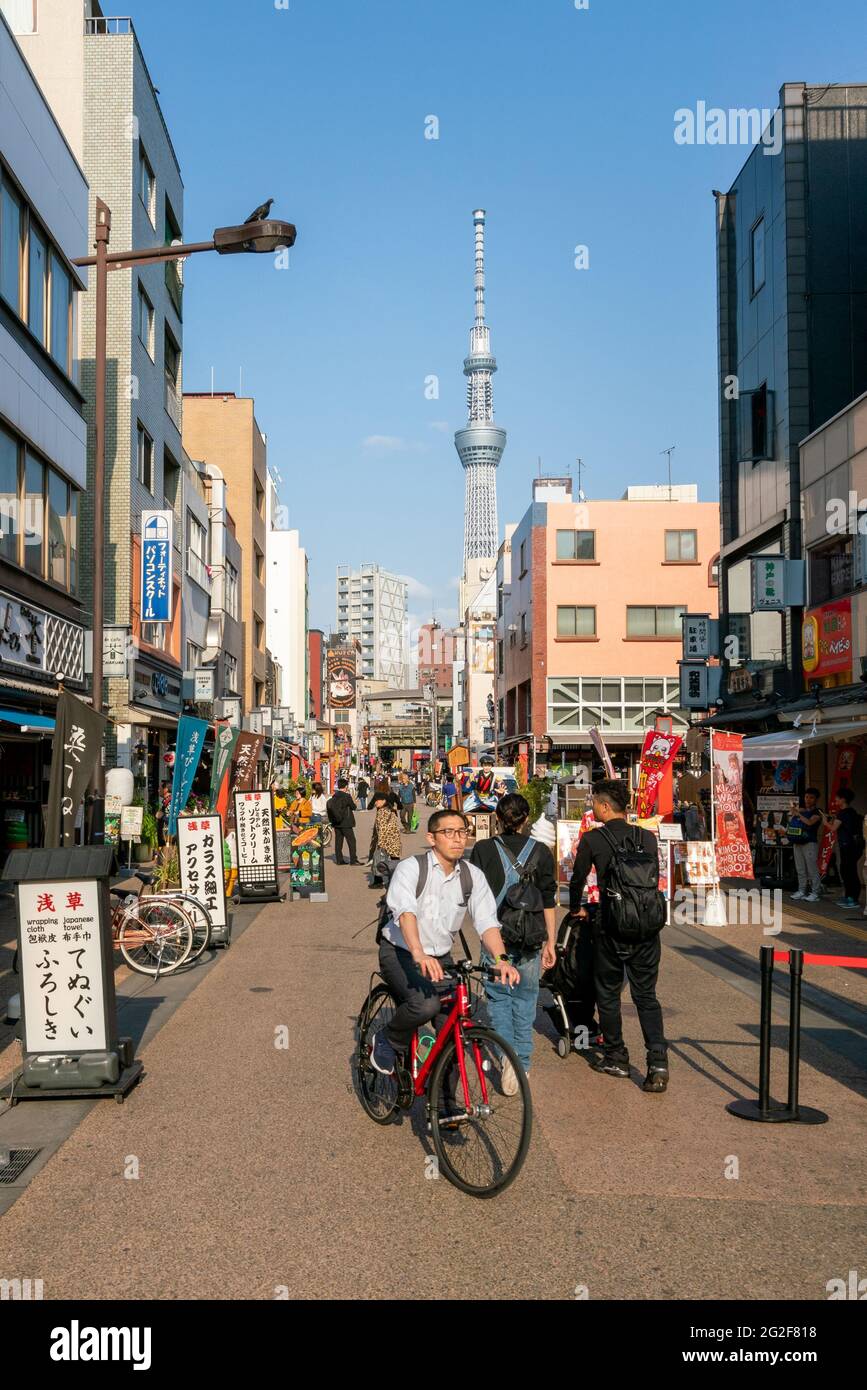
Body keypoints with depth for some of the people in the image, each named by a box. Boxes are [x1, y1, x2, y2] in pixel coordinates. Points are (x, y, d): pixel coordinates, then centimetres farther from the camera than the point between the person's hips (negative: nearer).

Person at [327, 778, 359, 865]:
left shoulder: (334, 796, 6)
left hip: (336, 822, 6)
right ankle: (353, 860, -4)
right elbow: (353, 807, -6)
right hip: (346, 822, -6)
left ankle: (339, 859, 10)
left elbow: (329, 808, 11)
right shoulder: (346, 796, -13)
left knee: (338, 841, 10)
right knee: (351, 841, -2)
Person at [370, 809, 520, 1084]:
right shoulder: (410, 868, -16)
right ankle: (389, 1042, 0)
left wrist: (501, 959, -32)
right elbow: (405, 912, -32)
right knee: (426, 1004, -30)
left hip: (441, 958, 5)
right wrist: (419, 955, -50)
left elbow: (487, 922, -12)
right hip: (400, 953, -5)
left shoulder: (473, 876, -3)